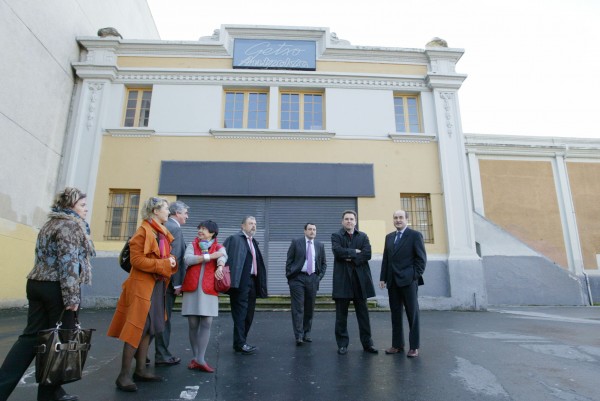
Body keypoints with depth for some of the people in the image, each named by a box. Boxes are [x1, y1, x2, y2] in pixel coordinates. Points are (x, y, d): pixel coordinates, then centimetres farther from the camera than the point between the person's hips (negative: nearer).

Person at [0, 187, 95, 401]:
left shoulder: (51, 223, 17)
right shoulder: (72, 225, -12)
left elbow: (47, 258, 20)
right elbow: (68, 263, -20)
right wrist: (72, 296, -20)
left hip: (37, 284, 9)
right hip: (57, 288, -9)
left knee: (32, 336, 12)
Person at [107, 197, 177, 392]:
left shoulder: (162, 232, 13)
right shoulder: (143, 232, -13)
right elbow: (136, 260, -20)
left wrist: (170, 261, 2)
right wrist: (163, 264, -19)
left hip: (158, 284, 9)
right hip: (142, 285, -9)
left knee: (147, 329, 13)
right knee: (137, 328, -5)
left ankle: (140, 370, 22)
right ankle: (124, 375, 5)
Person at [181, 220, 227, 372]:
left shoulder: (219, 247, 9)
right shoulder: (192, 245, 12)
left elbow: (223, 257, -14)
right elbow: (188, 259, -8)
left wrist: (220, 267, -37)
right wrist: (210, 256, -13)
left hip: (209, 290, -1)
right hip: (192, 289, 1)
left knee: (206, 323, -5)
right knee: (193, 324, 6)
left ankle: (200, 359, 1)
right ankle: (195, 357, 18)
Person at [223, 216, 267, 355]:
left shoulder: (254, 242, 20)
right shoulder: (235, 239, -4)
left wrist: (261, 283, 12)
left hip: (253, 282, 8)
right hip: (241, 282, -8)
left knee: (249, 314, 13)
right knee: (240, 313, -3)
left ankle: (240, 342, 24)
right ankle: (240, 344, 5)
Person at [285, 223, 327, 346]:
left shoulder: (320, 245, 10)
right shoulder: (296, 242, 1)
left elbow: (323, 263, 16)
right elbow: (289, 260, 1)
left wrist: (320, 276, 6)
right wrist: (289, 276, -4)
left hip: (312, 279, 3)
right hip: (297, 278, -3)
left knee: (310, 308, 8)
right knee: (298, 308, -6)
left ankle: (306, 334, 20)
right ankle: (298, 336, -2)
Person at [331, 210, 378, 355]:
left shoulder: (363, 236, 11)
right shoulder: (336, 236, 4)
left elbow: (367, 254, -4)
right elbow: (338, 251, -15)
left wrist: (352, 258, -13)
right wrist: (355, 252, -9)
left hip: (360, 278, 2)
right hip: (342, 279, -2)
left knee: (363, 313, 9)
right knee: (341, 314, 5)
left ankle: (367, 343, 19)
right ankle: (342, 344, 16)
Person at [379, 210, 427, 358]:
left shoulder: (415, 235, -1)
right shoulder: (389, 237, 15)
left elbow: (422, 258, -5)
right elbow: (385, 259, 14)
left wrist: (415, 276, -11)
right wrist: (383, 278, 8)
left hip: (408, 281, -5)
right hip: (392, 281, 5)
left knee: (412, 314, 4)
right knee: (395, 314, 9)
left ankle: (414, 347, 12)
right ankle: (397, 344, 18)